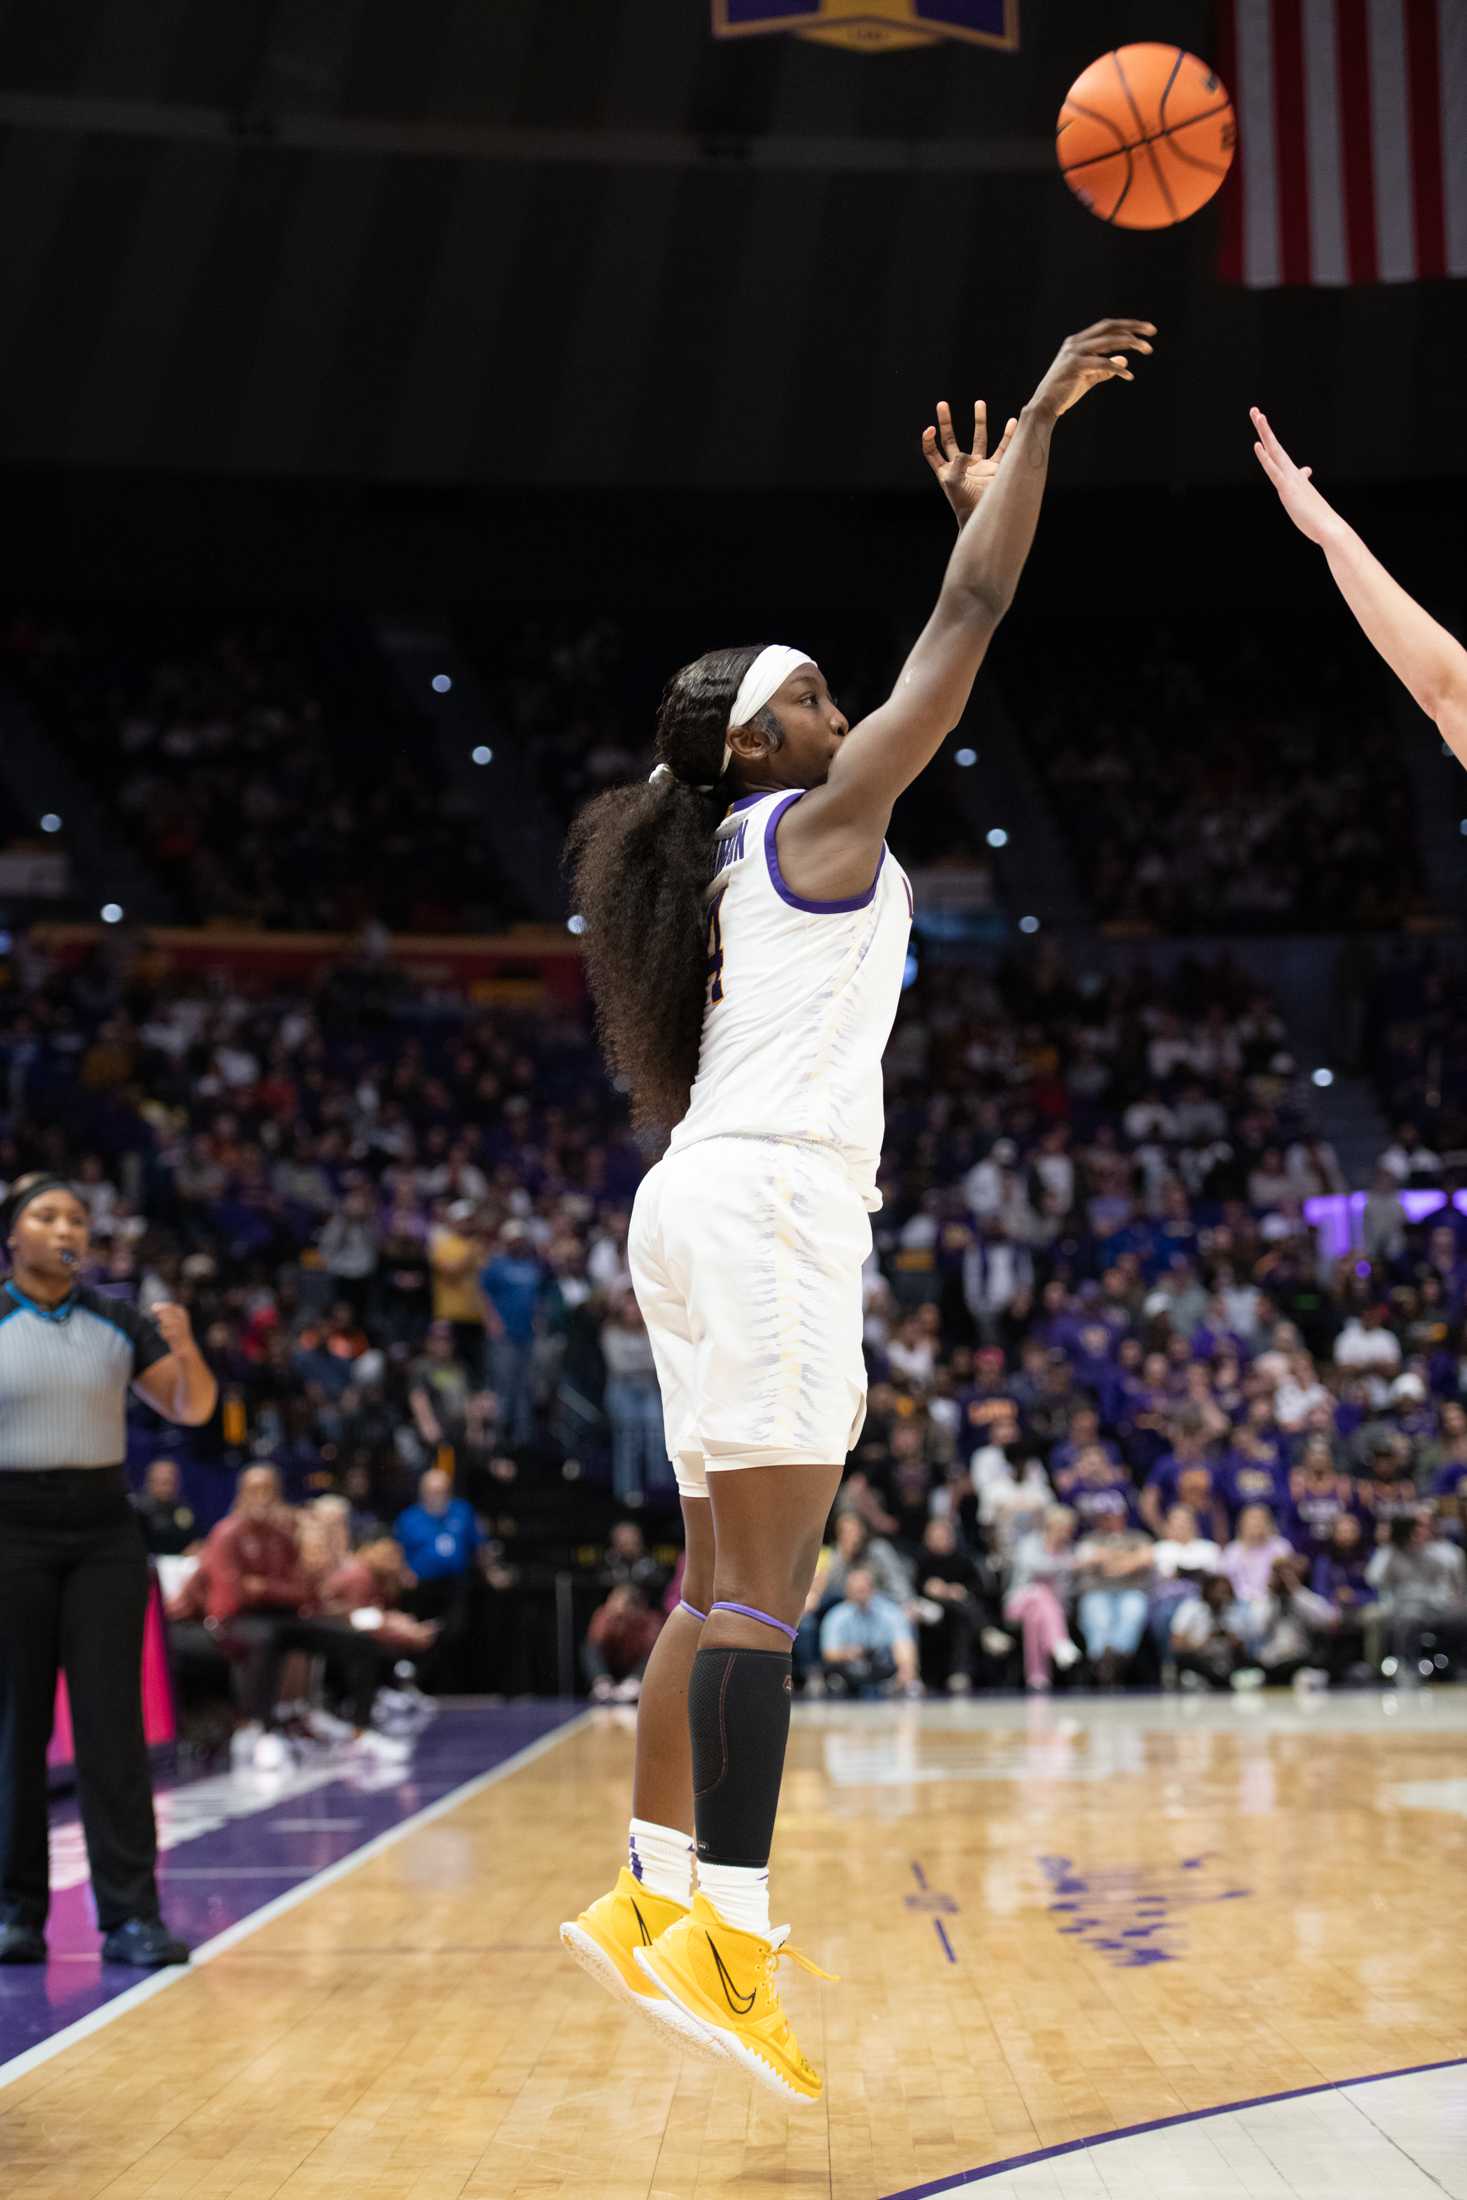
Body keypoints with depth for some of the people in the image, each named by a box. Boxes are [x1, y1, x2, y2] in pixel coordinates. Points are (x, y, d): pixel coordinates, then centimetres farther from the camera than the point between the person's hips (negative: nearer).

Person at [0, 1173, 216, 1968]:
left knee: (113, 1723, -2)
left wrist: (185, 1348, -10)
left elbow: (193, 1409, 7)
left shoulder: (118, 1321, 6)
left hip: (104, 1529, 2)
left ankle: (131, 1914, -1)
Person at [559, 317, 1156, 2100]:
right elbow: (969, 628, -3)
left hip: (717, 1213, 10)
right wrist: (1041, 419, 3)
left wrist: (968, 504, 37)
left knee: (720, 1583, 9)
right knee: (762, 1584, -14)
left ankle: (655, 1900, 11)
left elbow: (941, 665, 34)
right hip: (769, 1207, -10)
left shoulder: (765, 845, 22)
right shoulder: (813, 818, -2)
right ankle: (727, 1939, -16)